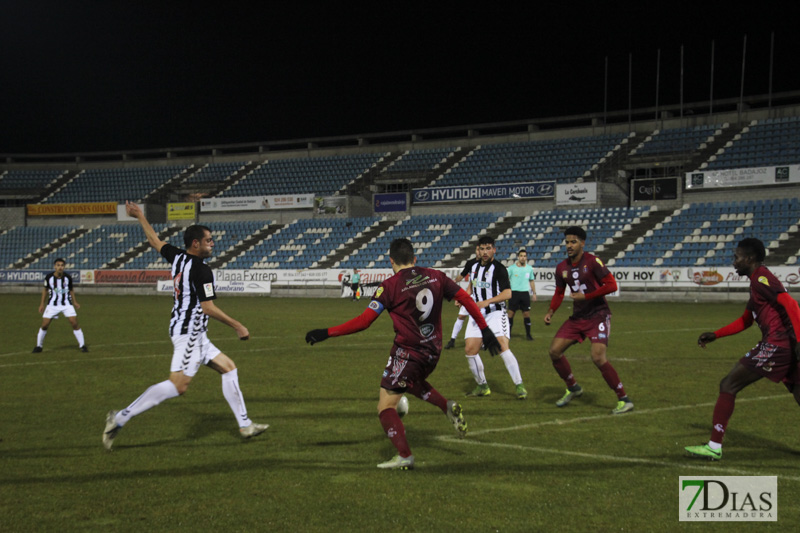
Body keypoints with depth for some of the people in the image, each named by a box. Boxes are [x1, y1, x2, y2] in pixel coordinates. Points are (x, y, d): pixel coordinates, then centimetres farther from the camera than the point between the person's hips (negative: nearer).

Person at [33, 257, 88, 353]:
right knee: (44, 325, -4)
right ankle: (39, 346, 16)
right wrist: (42, 304, 8)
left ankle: (82, 345, 1)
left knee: (74, 323, -11)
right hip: (52, 305, 0)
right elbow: (45, 289, 8)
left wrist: (75, 302, 9)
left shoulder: (68, 277, -8)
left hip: (67, 304, 0)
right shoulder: (49, 277, -9)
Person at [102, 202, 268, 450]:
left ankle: (245, 425, 15)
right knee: (178, 385, -15)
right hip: (189, 332, -11)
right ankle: (121, 417, -14)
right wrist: (237, 326, -13)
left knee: (228, 367, 13)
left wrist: (140, 217, 39)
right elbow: (208, 307, -20)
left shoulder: (177, 257, 8)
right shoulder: (201, 270, -16)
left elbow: (155, 241, 23)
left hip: (194, 335, 11)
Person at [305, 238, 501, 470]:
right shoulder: (436, 276, 3)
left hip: (406, 353, -6)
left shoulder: (391, 285, -11)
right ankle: (448, 407, 13)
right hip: (433, 352, 6)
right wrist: (485, 330, 12)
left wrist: (326, 333, -11)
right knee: (413, 382, 35)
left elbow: (363, 321, -15)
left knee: (385, 407, 3)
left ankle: (404, 456, -9)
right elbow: (466, 299, 4)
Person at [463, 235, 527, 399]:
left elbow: (507, 293, -21)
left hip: (495, 313, -7)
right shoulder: (474, 266, 12)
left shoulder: (499, 268, -10)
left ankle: (519, 386, -14)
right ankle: (482, 386, 15)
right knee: (470, 350, -1)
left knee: (503, 347, -21)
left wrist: (487, 301, -32)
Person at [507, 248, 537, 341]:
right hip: (514, 292, -2)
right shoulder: (512, 268, -2)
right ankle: (508, 334, 6)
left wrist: (534, 293, 15)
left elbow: (532, 281, 18)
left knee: (527, 314, 3)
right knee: (511, 313, -2)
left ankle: (528, 334, 14)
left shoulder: (529, 268, 8)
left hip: (525, 293, 2)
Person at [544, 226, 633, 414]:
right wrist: (550, 312, 4)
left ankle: (624, 400, -9)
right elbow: (559, 293, 19)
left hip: (598, 316, -7)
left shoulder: (592, 262, -13)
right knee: (554, 350, 0)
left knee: (598, 357, -21)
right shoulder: (562, 268, 7)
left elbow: (611, 285, -16)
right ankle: (573, 388, 23)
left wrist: (586, 296, -19)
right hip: (577, 318, 7)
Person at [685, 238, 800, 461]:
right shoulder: (758, 281, 23)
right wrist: (714, 335, 27)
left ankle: (714, 447, 0)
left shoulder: (761, 277, -7)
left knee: (728, 385, -2)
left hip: (775, 345, -10)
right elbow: (745, 321, 31)